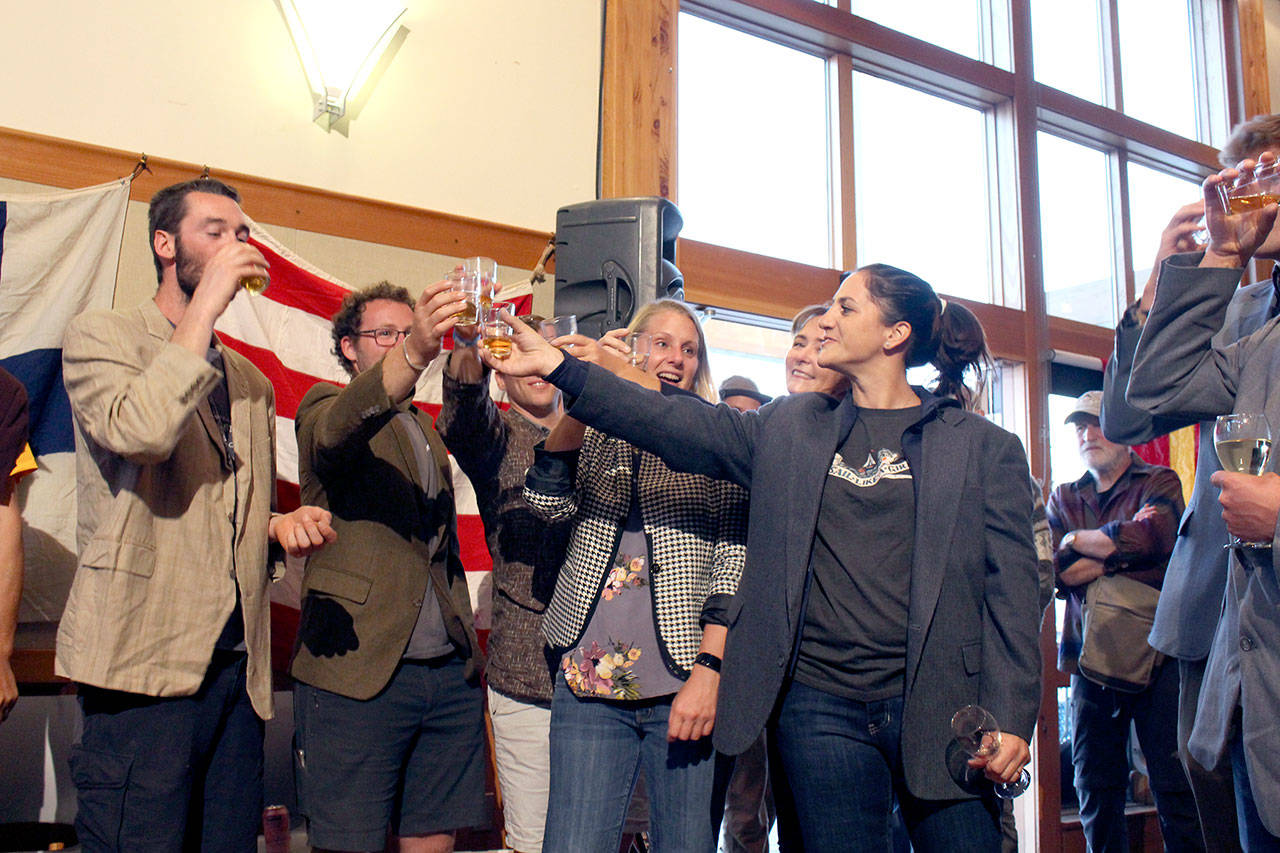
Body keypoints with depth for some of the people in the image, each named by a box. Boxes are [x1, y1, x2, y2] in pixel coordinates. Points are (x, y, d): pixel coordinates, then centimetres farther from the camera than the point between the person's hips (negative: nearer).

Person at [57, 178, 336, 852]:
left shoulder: (252, 383, 21)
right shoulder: (100, 336, 3)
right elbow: (137, 432, -20)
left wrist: (281, 524, 7)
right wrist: (204, 309, -13)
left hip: (239, 664, 6)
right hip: (145, 661, -6)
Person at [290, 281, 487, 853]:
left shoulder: (427, 431, 23)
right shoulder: (324, 407, 4)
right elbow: (338, 430, -23)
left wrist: (469, 654, 16)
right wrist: (413, 353, -40)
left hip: (449, 675, 6)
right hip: (355, 673, -6)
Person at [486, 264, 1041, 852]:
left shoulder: (985, 449, 2)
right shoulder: (790, 429, 9)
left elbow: (1010, 588, -1)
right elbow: (676, 425, 1)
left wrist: (1009, 718, -9)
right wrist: (557, 365, -6)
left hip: (937, 712, -1)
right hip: (821, 709, 2)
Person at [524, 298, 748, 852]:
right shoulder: (597, 435, 14)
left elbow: (734, 560, 0)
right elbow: (550, 502, -4)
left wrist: (708, 671, -11)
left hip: (685, 686, -1)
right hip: (589, 682, 1)